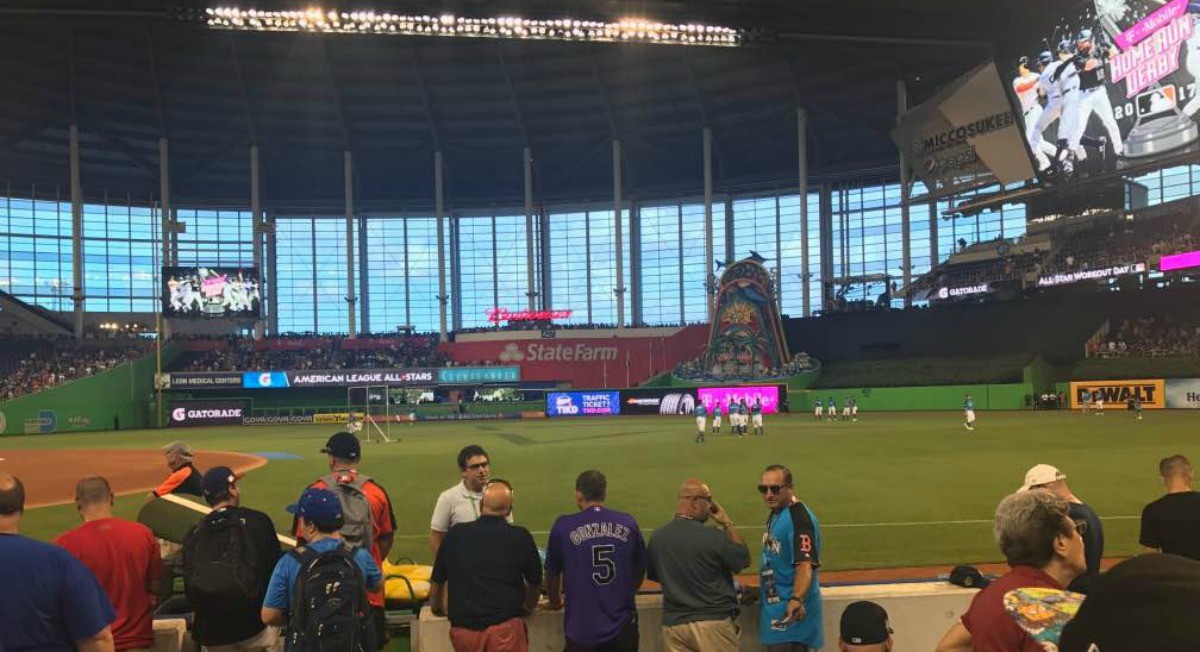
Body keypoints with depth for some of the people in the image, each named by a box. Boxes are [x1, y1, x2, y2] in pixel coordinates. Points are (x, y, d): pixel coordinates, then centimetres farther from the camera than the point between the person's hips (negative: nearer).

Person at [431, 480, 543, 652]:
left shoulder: (455, 534, 3)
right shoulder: (521, 537, -2)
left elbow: (437, 580, 15)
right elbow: (535, 583, 12)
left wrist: (436, 607, 35)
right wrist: (528, 607, 33)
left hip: (463, 629, 3)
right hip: (505, 630, -3)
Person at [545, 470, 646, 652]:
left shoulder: (564, 526, -7)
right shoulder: (628, 523, -1)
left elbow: (552, 573, 6)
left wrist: (555, 602, 26)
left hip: (582, 630, -2)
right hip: (623, 629, 2)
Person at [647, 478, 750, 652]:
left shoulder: (656, 538, -3)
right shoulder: (713, 537, -17)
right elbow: (744, 559, 0)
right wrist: (727, 524, 5)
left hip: (673, 623, 4)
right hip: (712, 623, -4)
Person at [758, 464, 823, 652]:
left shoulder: (799, 517, -20)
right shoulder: (774, 513, 9)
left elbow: (805, 565, -30)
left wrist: (797, 599, -44)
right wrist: (761, 590, 29)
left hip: (790, 610, -9)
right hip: (773, 604, 9)